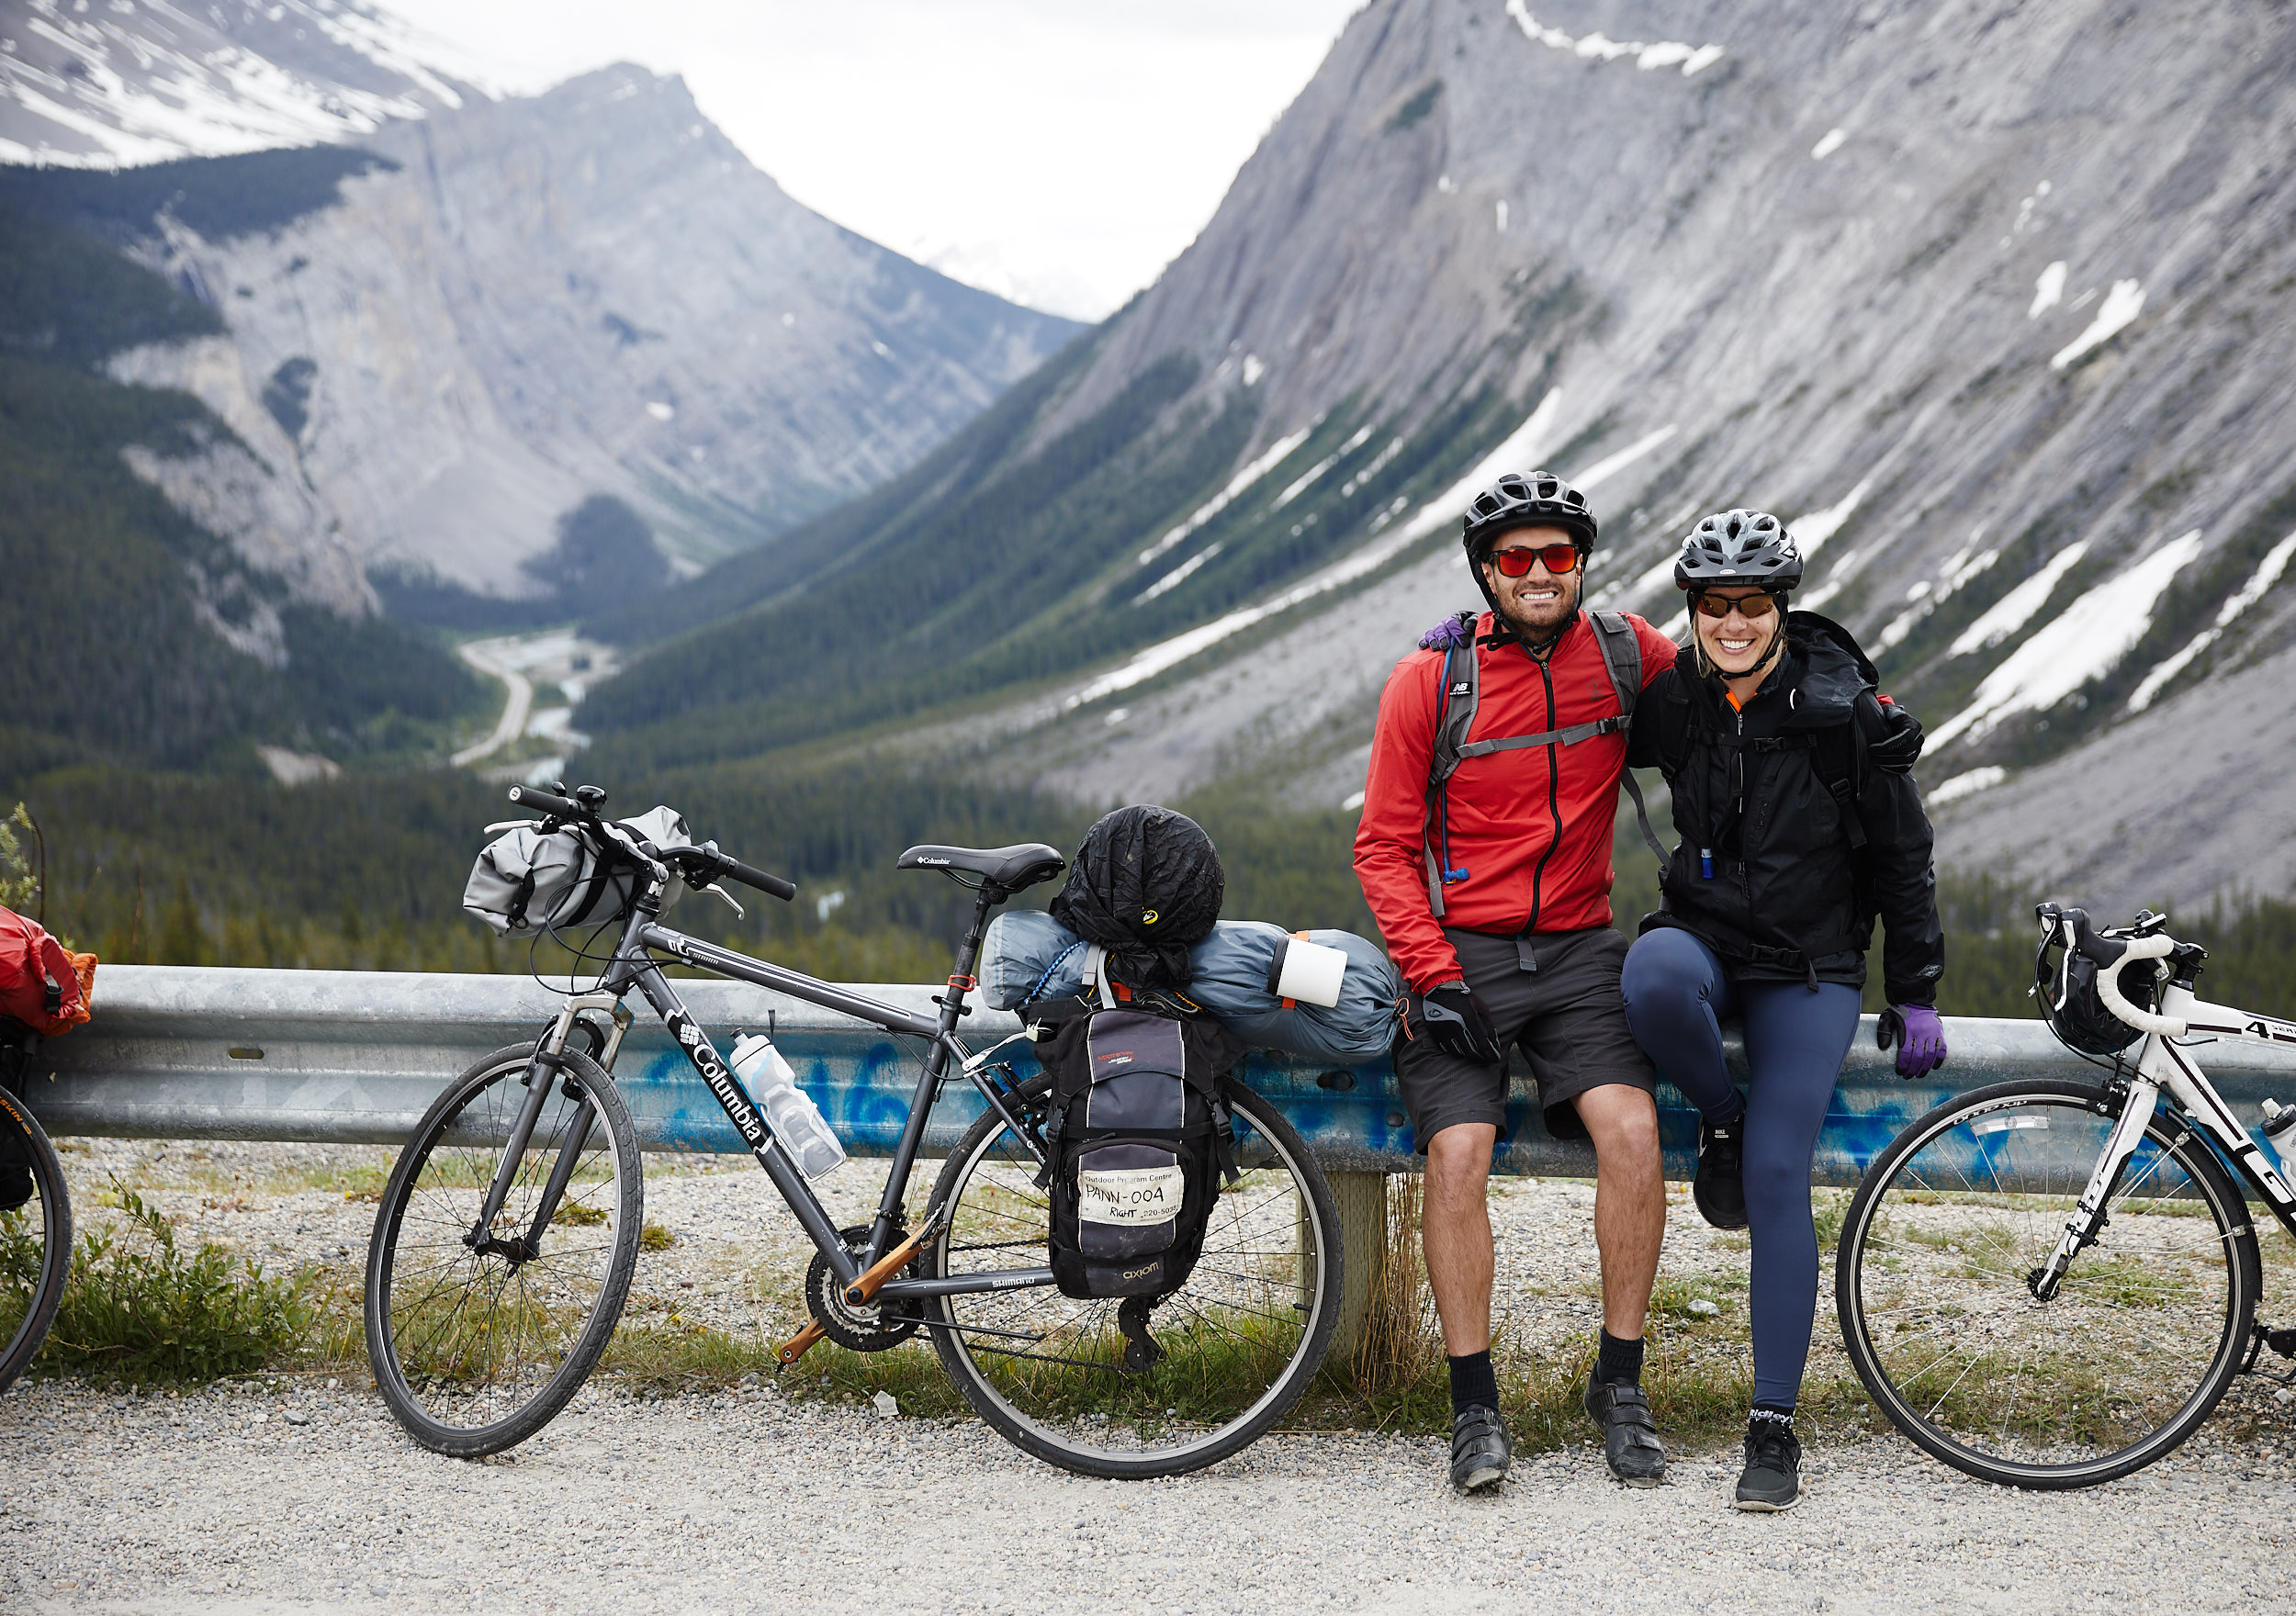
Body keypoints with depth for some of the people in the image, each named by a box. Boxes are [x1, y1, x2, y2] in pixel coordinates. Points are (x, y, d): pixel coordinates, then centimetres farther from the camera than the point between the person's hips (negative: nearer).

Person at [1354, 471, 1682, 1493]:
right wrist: (1433, 976, -13)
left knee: (1631, 1128, -21)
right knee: (1458, 1151, -20)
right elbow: (1385, 846, -2)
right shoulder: (1429, 679, -5)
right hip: (1458, 953, -1)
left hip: (1578, 948, 2)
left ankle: (1620, 1382, -5)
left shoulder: (1628, 653, 2)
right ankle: (1474, 1404, -7)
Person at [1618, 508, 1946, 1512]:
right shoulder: (1668, 702, 0)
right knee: (1651, 976, -37)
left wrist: (1915, 995, 2)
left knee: (1778, 1178, -15)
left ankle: (1774, 1428, -6)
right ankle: (1720, 1120, -5)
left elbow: (1902, 859, 1)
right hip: (1705, 937, 2)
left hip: (1812, 971, -2)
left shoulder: (1845, 711, -7)